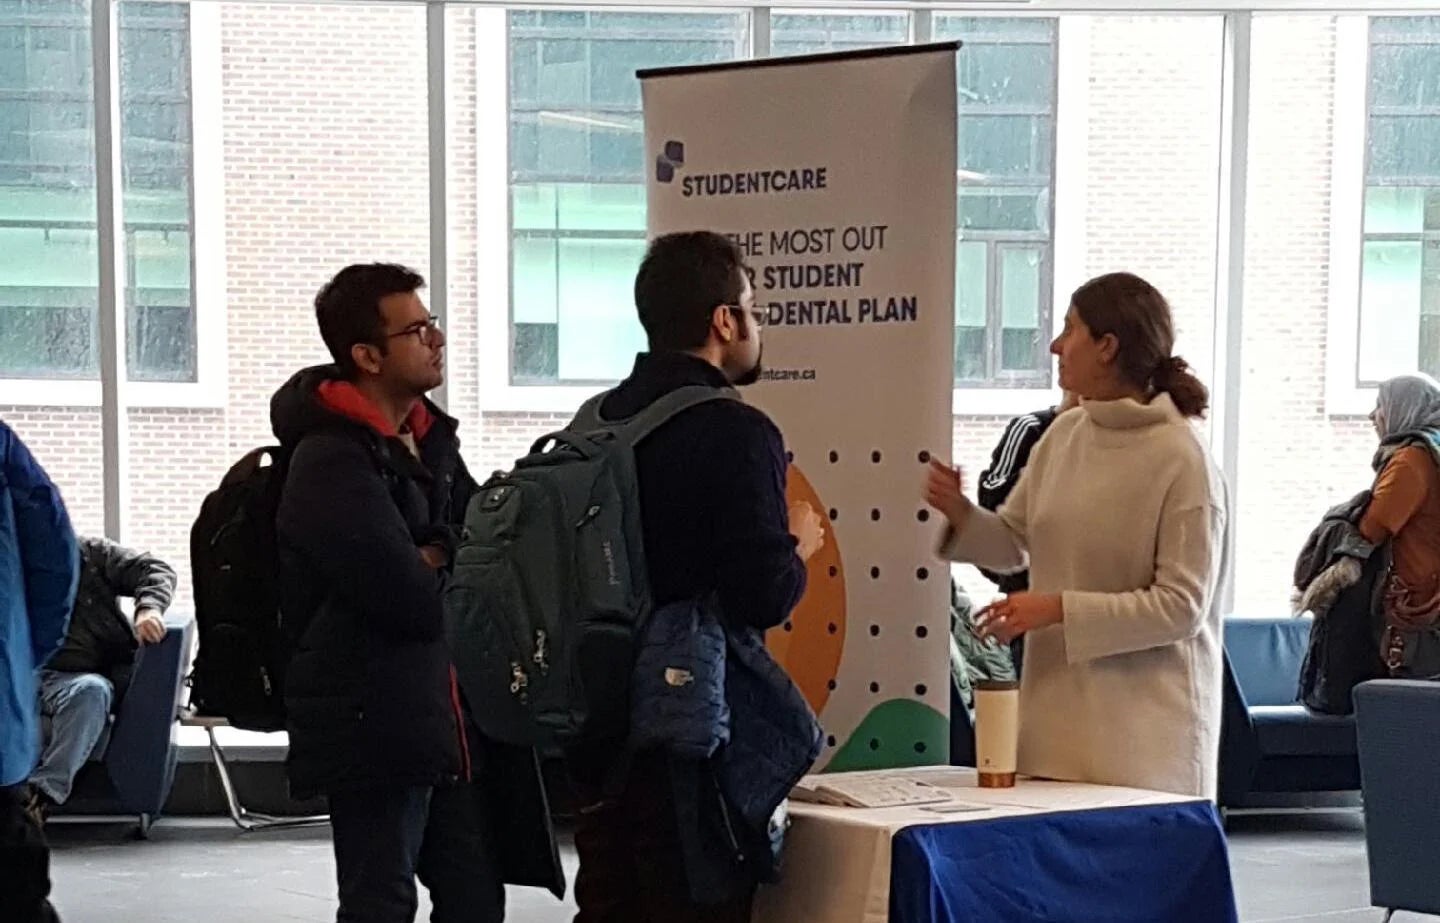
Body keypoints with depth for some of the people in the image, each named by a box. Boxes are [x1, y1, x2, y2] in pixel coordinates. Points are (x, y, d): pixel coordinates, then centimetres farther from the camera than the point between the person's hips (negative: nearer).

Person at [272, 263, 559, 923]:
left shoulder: (429, 440, 13)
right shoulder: (330, 461, -16)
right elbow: (415, 603, -23)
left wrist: (436, 562, -9)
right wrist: (456, 570, -2)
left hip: (448, 719, 9)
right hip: (371, 728, -8)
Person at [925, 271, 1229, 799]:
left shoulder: (1180, 460, -11)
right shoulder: (1064, 436, 7)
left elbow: (1182, 606, -13)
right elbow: (1013, 544, 18)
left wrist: (1059, 609, -17)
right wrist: (960, 515, -3)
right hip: (1057, 706, 5)